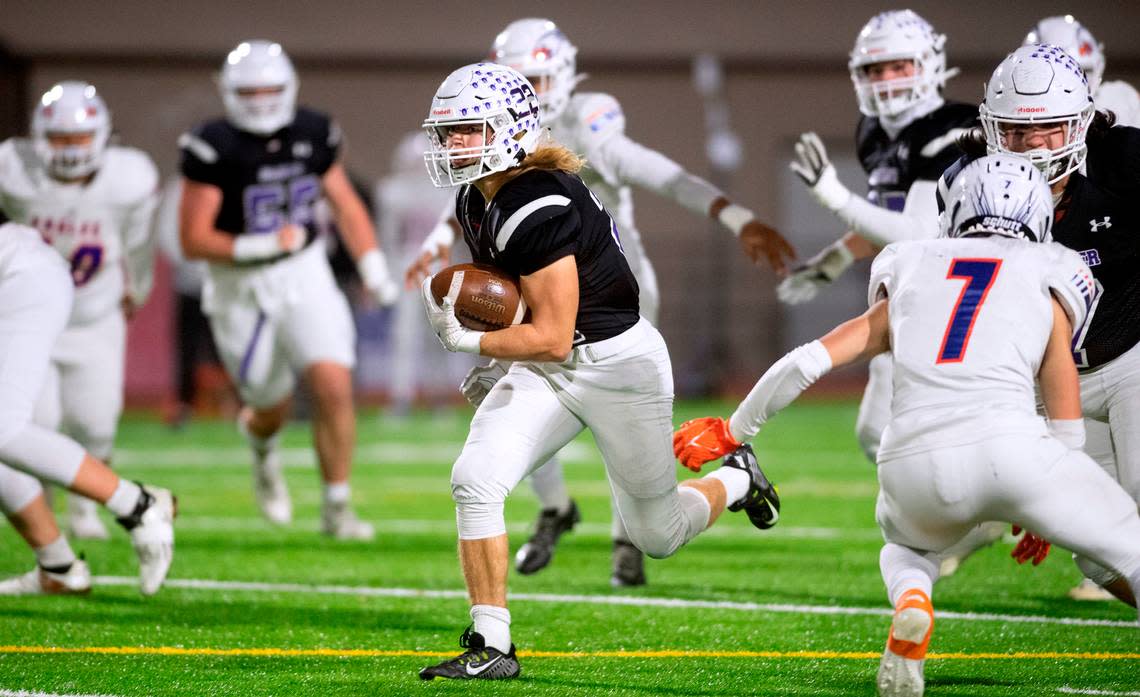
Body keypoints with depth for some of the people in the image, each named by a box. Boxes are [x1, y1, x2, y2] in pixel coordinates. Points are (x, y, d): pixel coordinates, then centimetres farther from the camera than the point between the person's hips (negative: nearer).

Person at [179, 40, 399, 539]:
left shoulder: (313, 135, -5)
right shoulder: (214, 148, -18)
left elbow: (344, 203, 10)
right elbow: (193, 240, -18)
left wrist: (374, 271, 2)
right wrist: (260, 247, -30)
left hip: (305, 276, 2)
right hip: (241, 289, -2)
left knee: (335, 388, -15)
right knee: (274, 409, 13)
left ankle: (336, 508, -3)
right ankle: (260, 441, 51)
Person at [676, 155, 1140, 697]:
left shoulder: (911, 278, 26)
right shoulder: (1049, 281, 21)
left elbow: (806, 363, 20)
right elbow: (1067, 428, 21)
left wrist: (732, 432, 34)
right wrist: (1047, 519, 36)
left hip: (915, 462, 3)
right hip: (1008, 444, -3)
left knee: (909, 549, 35)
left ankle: (910, 607, 0)